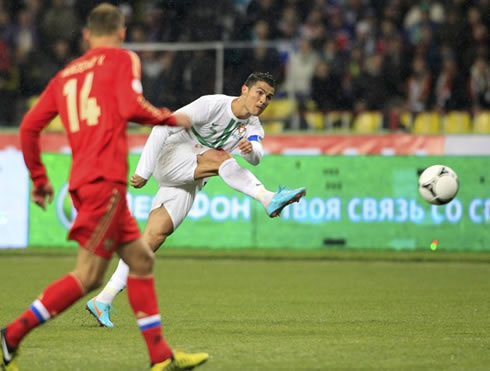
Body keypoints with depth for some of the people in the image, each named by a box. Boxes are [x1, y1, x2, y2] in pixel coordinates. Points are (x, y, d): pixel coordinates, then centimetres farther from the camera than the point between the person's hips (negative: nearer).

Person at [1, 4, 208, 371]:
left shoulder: (65, 75, 20)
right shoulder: (123, 59, 3)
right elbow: (131, 107, -14)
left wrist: (39, 178, 24)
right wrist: (171, 119, 3)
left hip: (83, 180, 8)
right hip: (106, 178, -8)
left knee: (141, 259, 13)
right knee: (88, 275, -9)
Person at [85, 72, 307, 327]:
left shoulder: (253, 127, 3)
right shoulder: (212, 105, -16)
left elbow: (256, 155, -20)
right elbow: (163, 127, -19)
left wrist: (251, 149, -45)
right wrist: (144, 172, -22)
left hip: (188, 182, 6)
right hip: (171, 159, -6)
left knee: (155, 237, -6)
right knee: (219, 157, -29)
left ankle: (103, 300, -7)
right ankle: (269, 200, -47)